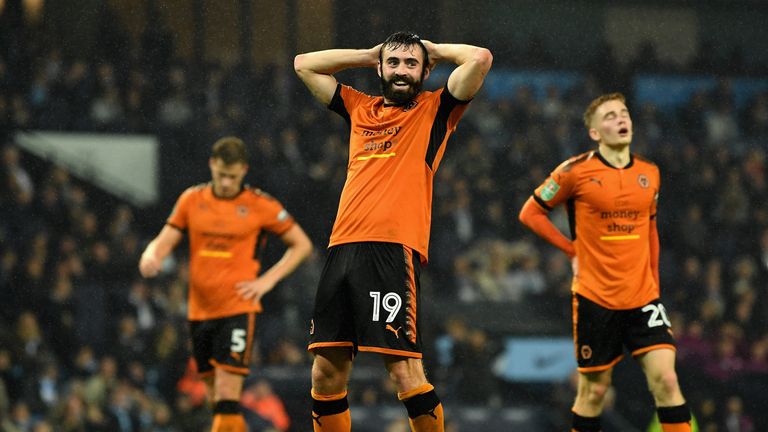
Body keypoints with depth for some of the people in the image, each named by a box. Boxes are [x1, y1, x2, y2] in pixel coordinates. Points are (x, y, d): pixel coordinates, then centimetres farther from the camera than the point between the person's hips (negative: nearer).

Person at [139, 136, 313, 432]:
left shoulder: (260, 205, -3)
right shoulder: (192, 200, 7)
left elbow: (302, 245, 5)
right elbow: (165, 241, 8)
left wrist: (268, 280, -5)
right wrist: (151, 255, -16)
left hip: (238, 308, -5)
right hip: (200, 310, 5)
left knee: (227, 395, -16)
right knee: (217, 400, 11)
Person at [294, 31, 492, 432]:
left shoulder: (434, 110, 9)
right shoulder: (360, 109, 22)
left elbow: (480, 58, -4)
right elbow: (304, 64, 32)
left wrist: (434, 50, 13)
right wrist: (369, 54, 27)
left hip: (395, 250, -5)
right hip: (343, 248, 5)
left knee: (404, 371, -12)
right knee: (326, 371, 4)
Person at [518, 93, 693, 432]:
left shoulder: (649, 173, 8)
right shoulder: (576, 171, -6)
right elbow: (531, 213, 2)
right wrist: (572, 250, -2)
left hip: (642, 298, 3)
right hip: (595, 298, -3)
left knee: (666, 380, -10)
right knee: (594, 390, 3)